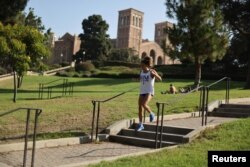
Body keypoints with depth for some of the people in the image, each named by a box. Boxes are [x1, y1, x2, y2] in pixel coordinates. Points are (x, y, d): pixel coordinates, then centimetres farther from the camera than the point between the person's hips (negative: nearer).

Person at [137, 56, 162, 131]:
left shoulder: (152, 71, -9)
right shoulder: (141, 72, 7)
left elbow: (160, 79, -20)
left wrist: (154, 74, -35)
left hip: (149, 92, -6)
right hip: (142, 92, 6)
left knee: (144, 105, -27)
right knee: (140, 108, 2)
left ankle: (151, 113, 4)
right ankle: (140, 125, 13)